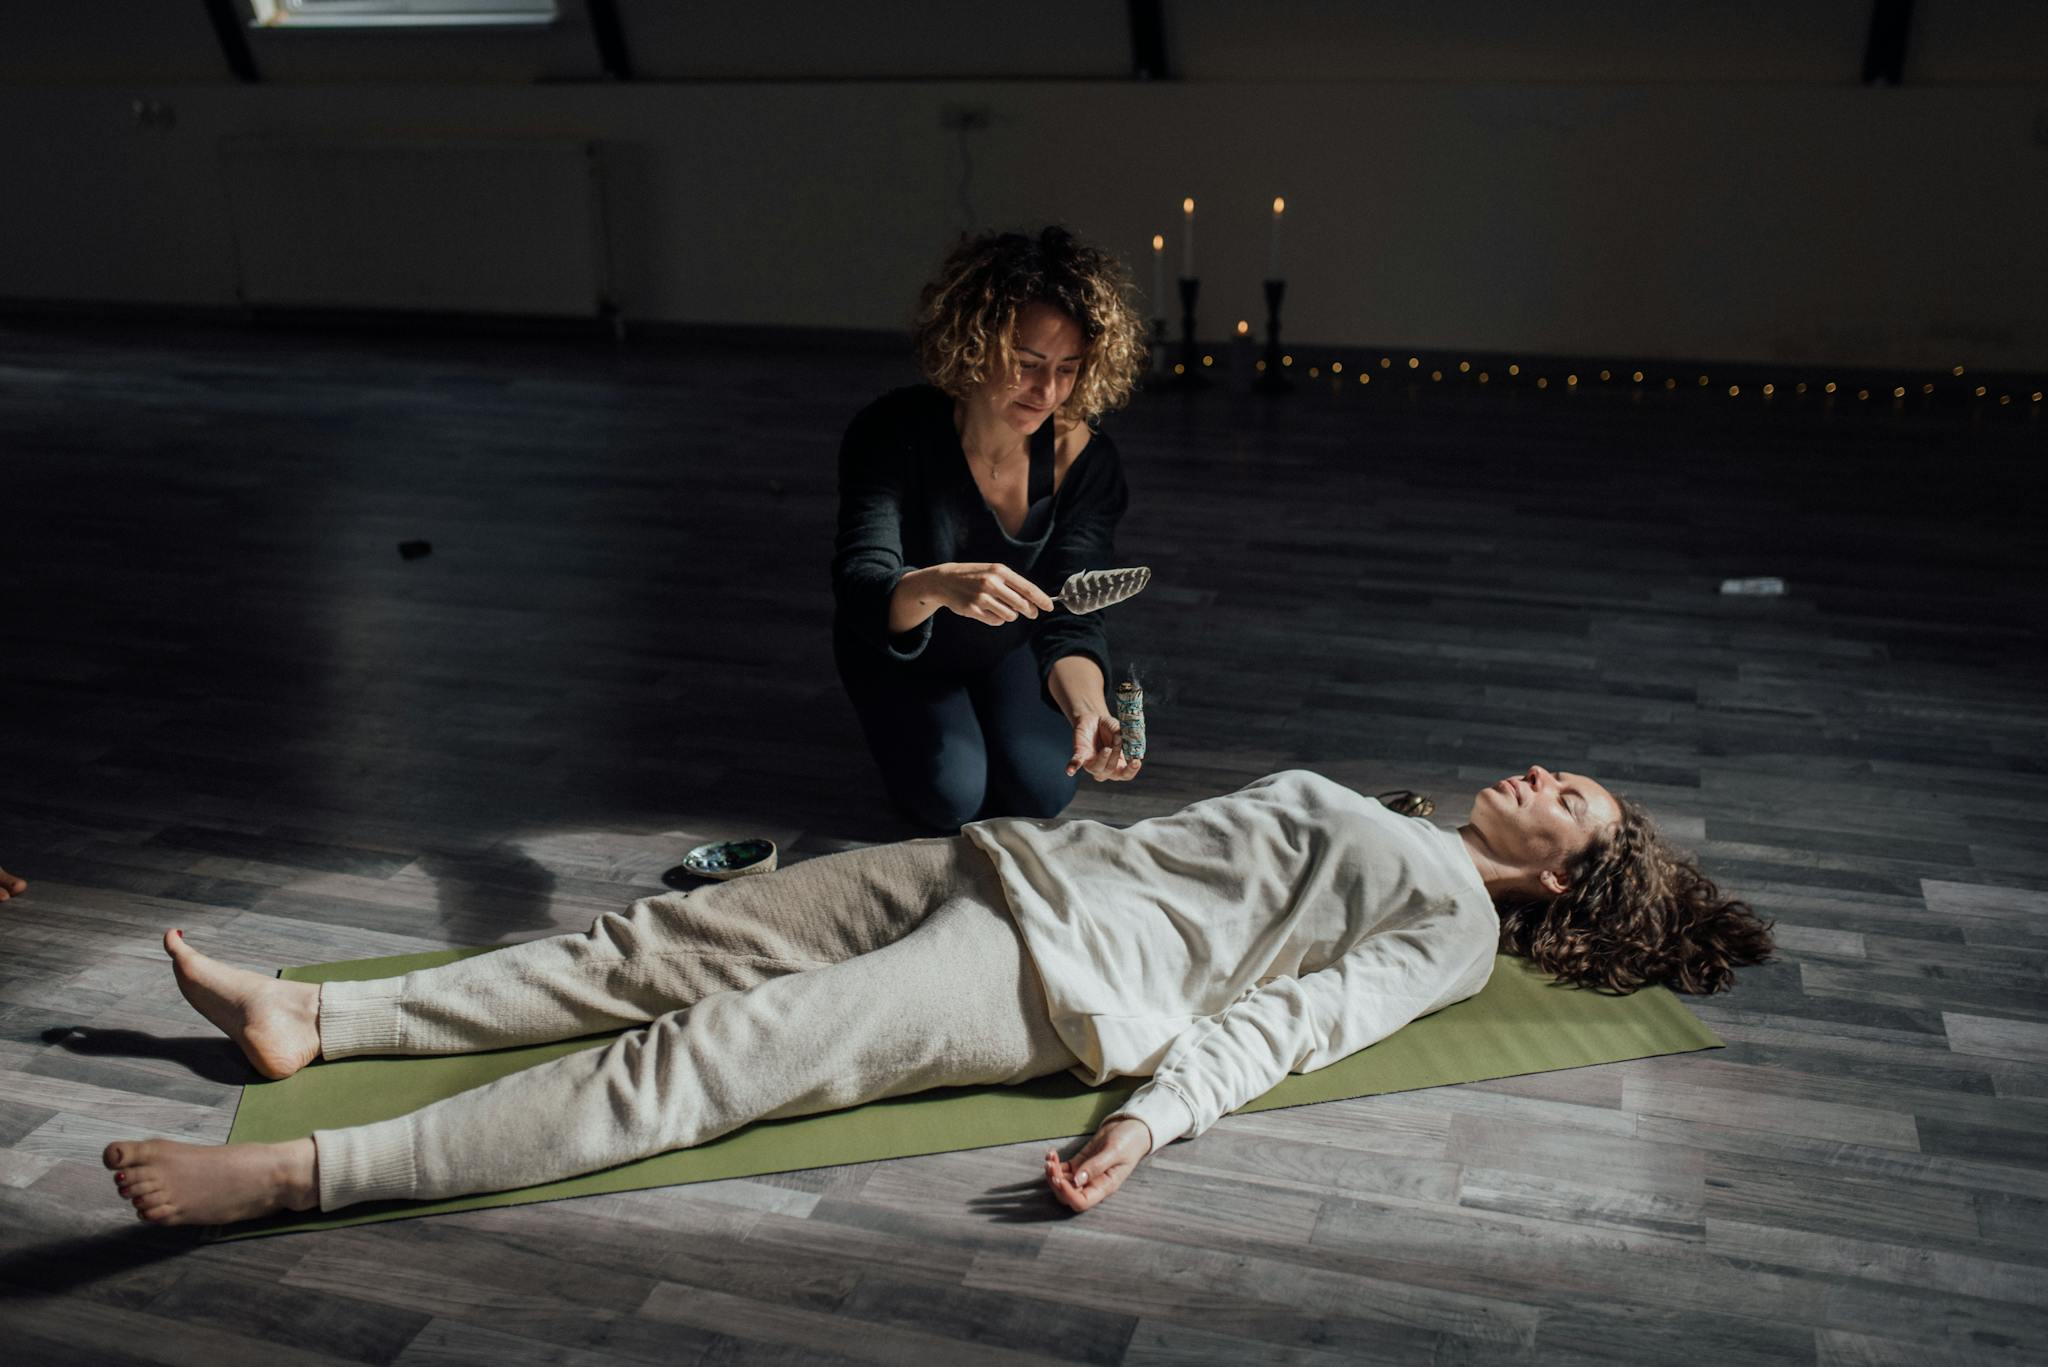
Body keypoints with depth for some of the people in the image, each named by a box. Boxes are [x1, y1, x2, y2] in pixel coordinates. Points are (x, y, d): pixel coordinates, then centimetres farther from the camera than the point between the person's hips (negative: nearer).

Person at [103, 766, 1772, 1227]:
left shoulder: (1459, 920, 5)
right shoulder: (1368, 817, 28)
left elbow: (1299, 1010, -10)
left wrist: (1157, 1114, -21)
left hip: (1067, 972, -8)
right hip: (1004, 863, 8)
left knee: (720, 1049, -21)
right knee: (668, 939, -3)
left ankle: (310, 1170, -24)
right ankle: (315, 1019, -1)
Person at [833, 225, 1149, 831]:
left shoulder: (1084, 457, -27)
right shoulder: (892, 434, -33)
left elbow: (1070, 619, -29)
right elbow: (859, 588, -42)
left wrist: (1088, 711, -51)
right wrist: (934, 586, -66)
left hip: (1010, 645, 2)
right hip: (902, 649, -2)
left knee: (1042, 788, -14)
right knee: (950, 797, -17)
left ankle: (994, 709, 19)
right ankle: (901, 723, 17)